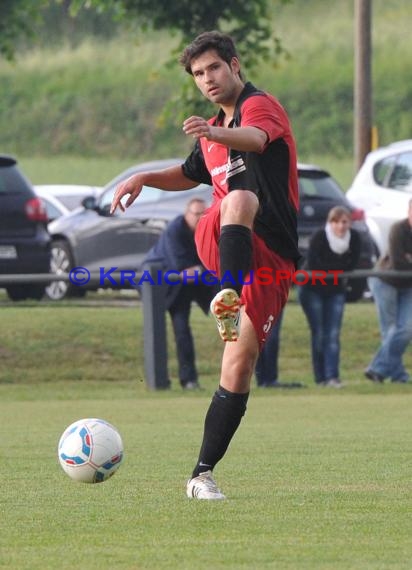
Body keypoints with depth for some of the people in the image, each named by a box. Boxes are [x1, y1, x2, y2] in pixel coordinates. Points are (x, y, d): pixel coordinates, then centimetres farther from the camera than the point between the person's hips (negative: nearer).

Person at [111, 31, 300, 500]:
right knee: (239, 199, -34)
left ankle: (203, 474, -3)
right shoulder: (213, 131, 21)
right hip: (217, 243, 4)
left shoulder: (261, 105, -4)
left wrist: (216, 134, -52)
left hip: (270, 258, -4)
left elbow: (256, 137, -30)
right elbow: (191, 174, 41)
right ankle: (228, 296, -56)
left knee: (239, 365, -10)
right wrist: (146, 178, 21)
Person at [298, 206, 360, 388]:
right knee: (319, 334, -6)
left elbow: (352, 264, -10)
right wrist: (338, 267, -18)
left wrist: (326, 268, -18)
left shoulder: (354, 238, -10)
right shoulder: (319, 237, -22)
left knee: (333, 334, -6)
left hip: (335, 289, 3)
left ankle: (332, 376, -11)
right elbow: (313, 265, -24)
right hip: (312, 289, -3)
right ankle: (321, 377, 0)